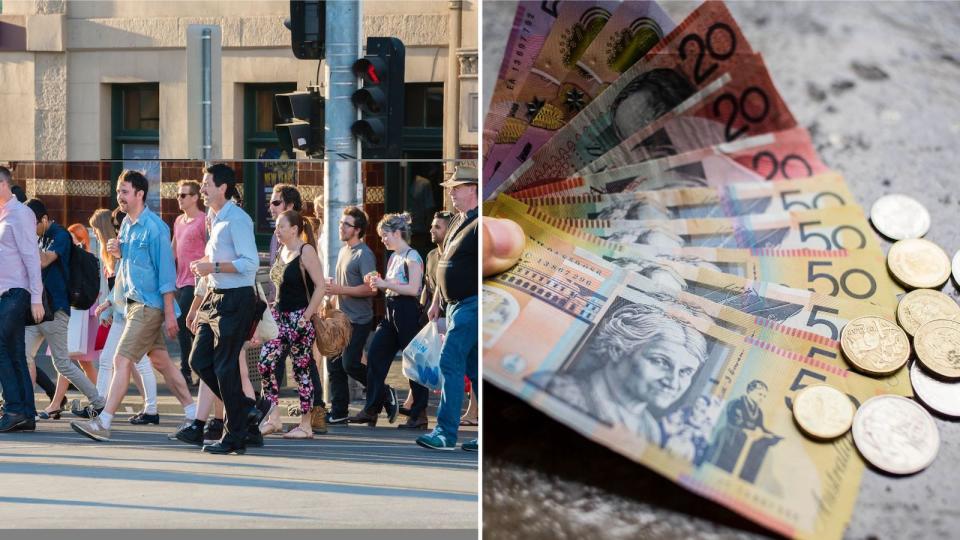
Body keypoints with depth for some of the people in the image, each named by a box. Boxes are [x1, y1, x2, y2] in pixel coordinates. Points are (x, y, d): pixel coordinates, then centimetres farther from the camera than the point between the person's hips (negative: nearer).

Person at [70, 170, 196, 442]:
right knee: (161, 361, 13)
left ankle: (104, 423, -11)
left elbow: (166, 270, -16)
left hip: (148, 305, -9)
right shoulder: (126, 224, 12)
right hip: (134, 301, 9)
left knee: (122, 361, -11)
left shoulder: (154, 227, -15)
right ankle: (193, 415, 21)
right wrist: (119, 252, 0)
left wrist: (169, 314, -17)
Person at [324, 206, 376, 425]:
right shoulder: (343, 251, 16)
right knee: (334, 364, 5)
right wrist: (331, 286, 7)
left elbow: (371, 288, -22)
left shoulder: (364, 255, -13)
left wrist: (340, 290, -22)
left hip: (358, 320, -9)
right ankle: (339, 411, 11)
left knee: (350, 364, -11)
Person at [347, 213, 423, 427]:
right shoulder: (393, 257, 16)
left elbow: (413, 289, -20)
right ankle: (371, 410, 7)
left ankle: (419, 414, 4)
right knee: (374, 357, 4)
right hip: (391, 313, 9)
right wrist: (378, 282, 4)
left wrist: (385, 283, -17)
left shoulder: (412, 257, -11)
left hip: (407, 313, -9)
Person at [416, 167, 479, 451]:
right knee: (474, 367, 11)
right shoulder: (457, 222, 17)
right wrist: (437, 301, 25)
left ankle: (446, 432, -11)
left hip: (471, 305, -10)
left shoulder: (479, 225, -13)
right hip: (456, 305, 10)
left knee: (450, 362, -13)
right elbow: (446, 265, 24)